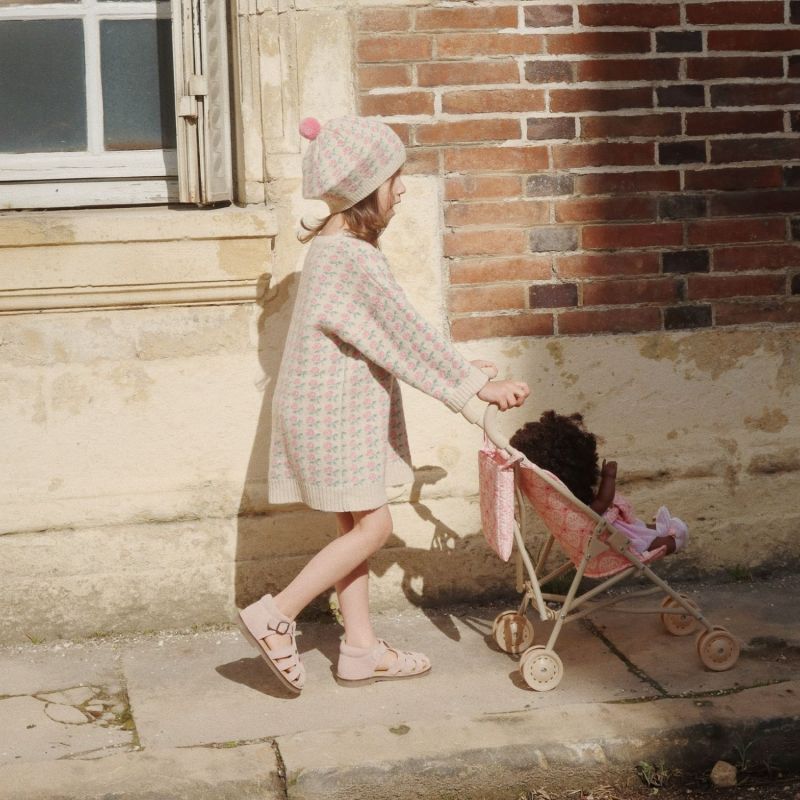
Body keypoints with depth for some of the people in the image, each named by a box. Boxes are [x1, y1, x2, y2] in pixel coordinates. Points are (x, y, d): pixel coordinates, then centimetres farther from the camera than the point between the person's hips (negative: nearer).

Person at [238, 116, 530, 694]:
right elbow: (406, 330, -20)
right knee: (372, 526, -5)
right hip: (333, 412, -10)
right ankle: (275, 616, 0)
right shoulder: (353, 256, -21)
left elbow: (390, 333, 16)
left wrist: (458, 368, 14)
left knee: (355, 526, 13)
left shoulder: (337, 244, 12)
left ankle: (361, 649, 20)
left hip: (342, 408, 10)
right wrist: (476, 384, -13)